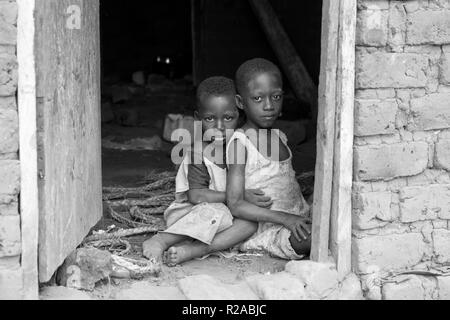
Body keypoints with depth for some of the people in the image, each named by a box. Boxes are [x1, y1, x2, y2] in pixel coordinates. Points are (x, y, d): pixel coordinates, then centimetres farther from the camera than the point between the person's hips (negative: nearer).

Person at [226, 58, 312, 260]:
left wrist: (307, 213, 6)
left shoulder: (280, 137, 14)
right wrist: (284, 218, -22)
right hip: (270, 228, -8)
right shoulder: (240, 142, -9)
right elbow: (235, 205, -15)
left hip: (299, 220, 8)